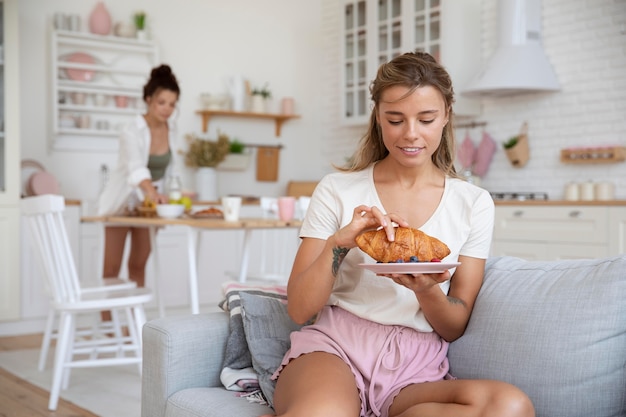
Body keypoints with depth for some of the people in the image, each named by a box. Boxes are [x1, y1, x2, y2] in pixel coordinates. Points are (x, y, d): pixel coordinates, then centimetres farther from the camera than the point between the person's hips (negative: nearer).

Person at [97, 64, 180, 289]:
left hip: (148, 200, 6)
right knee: (112, 267, -3)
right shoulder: (132, 132, -25)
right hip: (122, 199, -5)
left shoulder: (170, 130, -5)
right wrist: (152, 192, -61)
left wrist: (159, 197, 11)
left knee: (138, 264, 10)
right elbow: (135, 167, -44)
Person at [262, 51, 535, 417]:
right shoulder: (337, 190, 4)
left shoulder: (474, 204, 7)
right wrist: (338, 244, -16)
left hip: (415, 371, 5)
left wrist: (426, 291, -15)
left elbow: (455, 328, 8)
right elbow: (299, 311, 1)